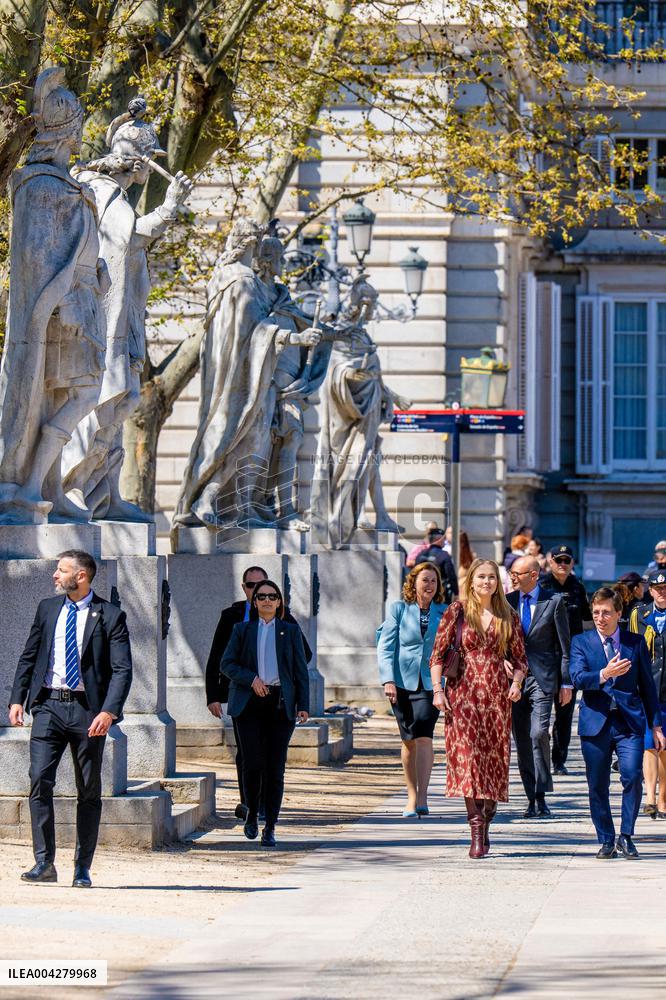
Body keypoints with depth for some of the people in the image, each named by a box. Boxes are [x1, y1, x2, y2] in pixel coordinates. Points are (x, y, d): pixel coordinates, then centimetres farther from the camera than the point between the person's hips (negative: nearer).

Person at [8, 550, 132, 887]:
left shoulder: (110, 616, -2)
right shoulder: (47, 609, 11)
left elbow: (122, 670, -7)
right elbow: (28, 657, 15)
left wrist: (109, 711, -20)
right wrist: (17, 699, 4)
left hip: (88, 710, -2)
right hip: (49, 705, 2)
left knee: (89, 790, 4)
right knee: (40, 780, -12)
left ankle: (82, 868, 13)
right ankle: (44, 862, -9)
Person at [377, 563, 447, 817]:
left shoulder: (444, 613, 7)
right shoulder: (399, 609, 4)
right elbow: (385, 647, 0)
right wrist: (388, 680, -10)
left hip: (430, 682, -1)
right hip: (403, 681, 1)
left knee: (423, 736, -15)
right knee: (408, 740, 7)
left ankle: (422, 798, -21)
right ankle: (412, 796, 19)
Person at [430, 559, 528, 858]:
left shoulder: (508, 617, 11)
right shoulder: (457, 611, 4)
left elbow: (520, 658, 16)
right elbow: (437, 654, 3)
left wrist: (516, 683, -4)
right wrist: (437, 689, -7)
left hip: (497, 695, 3)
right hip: (463, 693, -3)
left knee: (494, 759, 1)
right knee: (466, 753, -14)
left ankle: (485, 825, 14)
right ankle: (476, 830, -16)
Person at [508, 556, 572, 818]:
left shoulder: (553, 602, 1)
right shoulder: (507, 602, 10)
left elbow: (564, 645, 3)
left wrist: (566, 683, 0)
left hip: (543, 678, -3)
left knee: (539, 734, -16)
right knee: (522, 740, 3)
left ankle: (541, 796, -8)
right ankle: (532, 799, 9)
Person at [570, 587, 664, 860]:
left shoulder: (636, 642, 9)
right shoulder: (581, 642, 6)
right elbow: (578, 678, -10)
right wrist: (604, 674, -28)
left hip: (629, 722, -1)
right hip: (595, 722, 1)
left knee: (632, 776, -17)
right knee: (597, 785, 4)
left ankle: (626, 836, -1)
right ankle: (606, 841, 18)